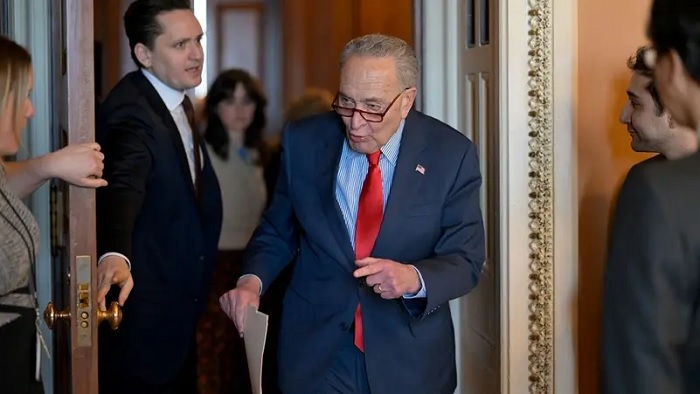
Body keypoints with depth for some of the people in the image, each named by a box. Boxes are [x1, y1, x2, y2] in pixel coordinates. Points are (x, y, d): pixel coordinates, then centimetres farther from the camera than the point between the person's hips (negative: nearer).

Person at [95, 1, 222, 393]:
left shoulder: (179, 100, 7)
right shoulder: (131, 111, -23)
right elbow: (124, 186, -40)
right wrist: (115, 255, -58)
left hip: (179, 305, 9)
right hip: (145, 311, -9)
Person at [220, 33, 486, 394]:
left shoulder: (451, 154, -10)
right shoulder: (303, 142, -5)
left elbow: (464, 261, -10)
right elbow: (277, 232, 5)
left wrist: (413, 279, -30)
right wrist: (252, 280, -15)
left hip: (409, 359, -1)